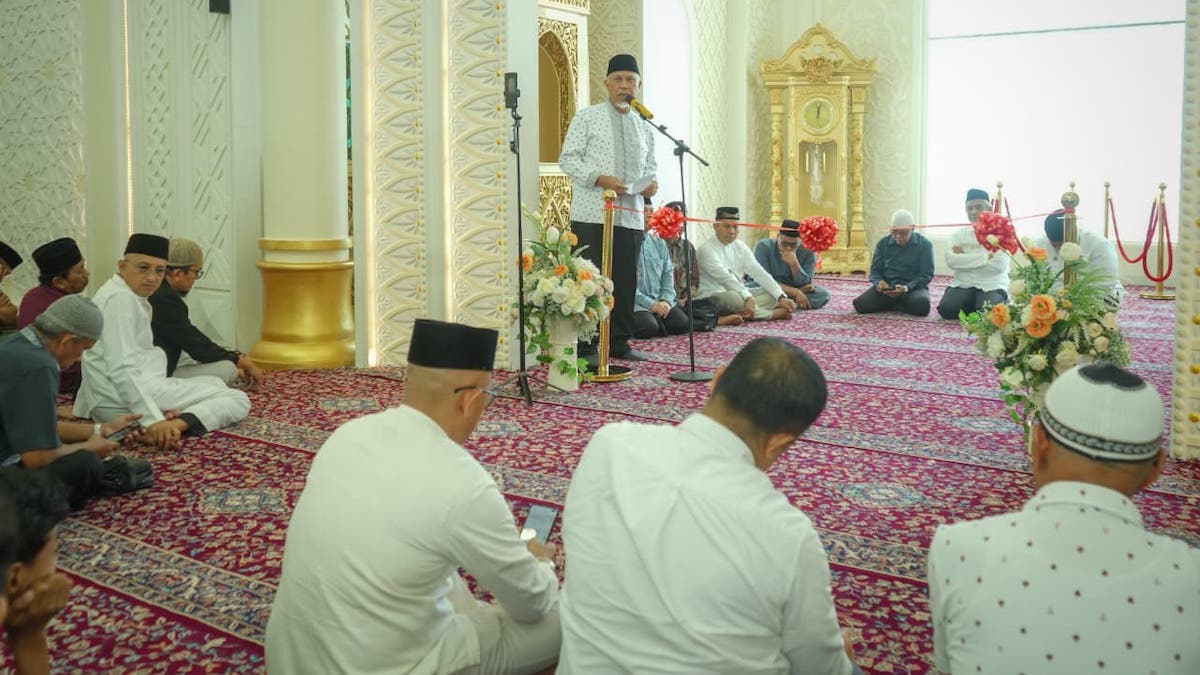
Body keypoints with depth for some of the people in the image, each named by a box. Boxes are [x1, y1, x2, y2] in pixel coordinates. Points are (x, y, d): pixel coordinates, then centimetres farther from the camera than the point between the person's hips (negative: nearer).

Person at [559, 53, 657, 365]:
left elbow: (650, 165, 25)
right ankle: (585, 347, 2)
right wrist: (599, 178, -17)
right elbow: (568, 158, -4)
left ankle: (619, 342, 19)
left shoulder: (645, 128, 16)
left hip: (631, 216, 5)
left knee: (626, 281, 8)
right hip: (592, 214, -5)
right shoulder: (587, 117, 2)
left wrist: (651, 182, 2)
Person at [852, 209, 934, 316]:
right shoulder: (883, 243, 9)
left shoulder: (924, 245, -1)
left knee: (921, 305, -38)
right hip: (887, 286, 2)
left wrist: (906, 288, -23)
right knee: (860, 304, -25)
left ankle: (892, 305, -4)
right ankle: (900, 304, -1)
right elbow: (875, 271, 10)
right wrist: (878, 283, -15)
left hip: (913, 287, -2)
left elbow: (926, 274, -6)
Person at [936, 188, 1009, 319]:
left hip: (991, 287, -2)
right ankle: (972, 306, 5)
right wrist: (986, 256, -12)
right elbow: (951, 260, -8)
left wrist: (964, 257, -8)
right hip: (962, 285, 2)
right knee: (946, 309, -27)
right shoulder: (959, 233, 11)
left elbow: (999, 265, -13)